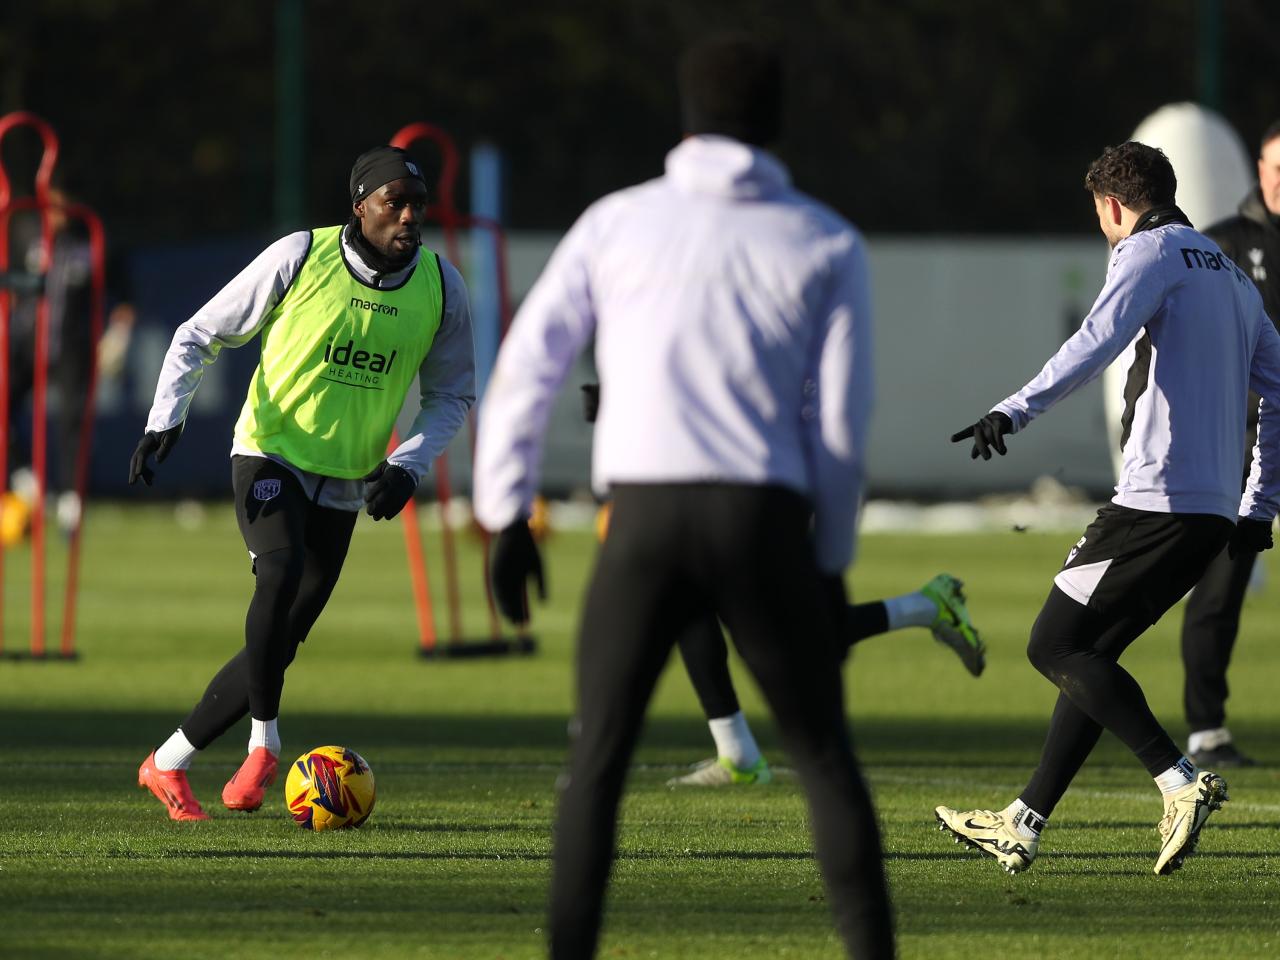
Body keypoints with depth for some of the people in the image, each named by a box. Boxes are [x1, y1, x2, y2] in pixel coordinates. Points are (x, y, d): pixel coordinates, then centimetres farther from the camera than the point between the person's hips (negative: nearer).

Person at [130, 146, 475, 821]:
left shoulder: (440, 286, -2)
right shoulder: (299, 258, -11)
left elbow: (451, 394, 11)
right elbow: (199, 336, -1)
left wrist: (407, 465, -7)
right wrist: (165, 419, -14)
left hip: (344, 485, 4)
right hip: (270, 454, -4)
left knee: (275, 648, 1)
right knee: (280, 571, -32)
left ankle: (168, 764, 16)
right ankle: (263, 745, -20)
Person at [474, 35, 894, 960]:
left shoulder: (616, 223, 12)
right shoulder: (828, 244, 11)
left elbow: (528, 367, 6)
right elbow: (840, 422, 6)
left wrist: (507, 517, 9)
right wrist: (830, 563, 13)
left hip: (644, 516, 0)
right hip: (765, 523, 0)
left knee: (599, 760, 9)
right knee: (825, 756, 10)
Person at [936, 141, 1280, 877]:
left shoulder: (1150, 255, -3)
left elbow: (1098, 342, -22)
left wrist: (1017, 410, -31)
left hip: (1156, 503, -9)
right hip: (1214, 512, 9)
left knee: (1056, 647, -6)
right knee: (1086, 655, 16)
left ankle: (1181, 781, -19)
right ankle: (1025, 825, 16)